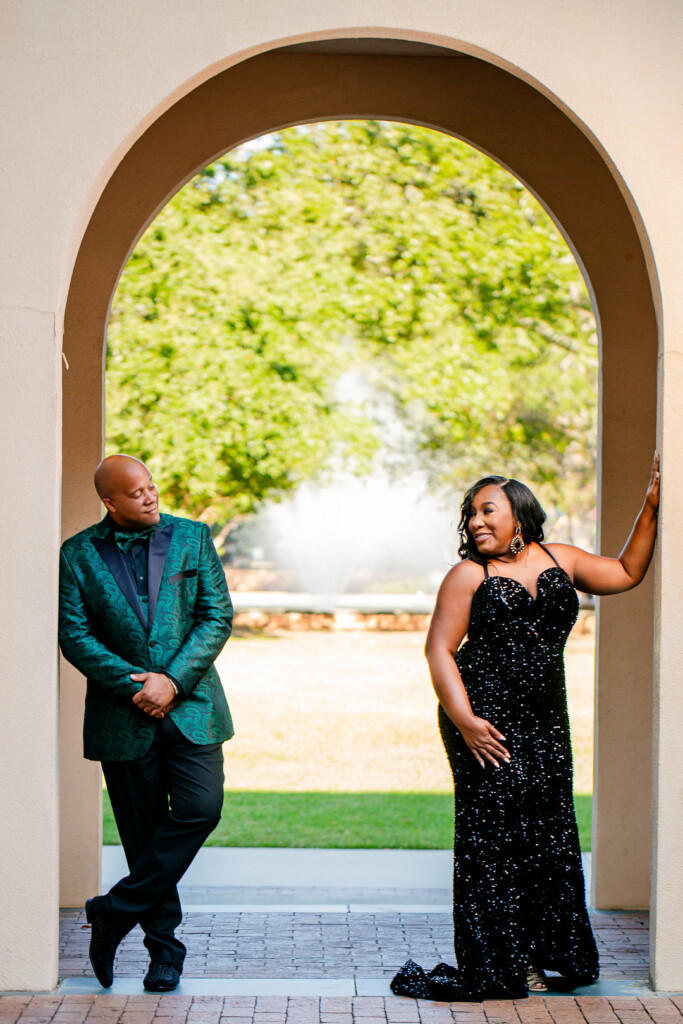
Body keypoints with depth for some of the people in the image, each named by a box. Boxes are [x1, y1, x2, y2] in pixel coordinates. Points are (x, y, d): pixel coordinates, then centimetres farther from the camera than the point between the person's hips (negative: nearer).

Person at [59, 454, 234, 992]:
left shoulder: (193, 537, 6)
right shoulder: (78, 555, 2)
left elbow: (218, 616, 0)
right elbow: (74, 635, -3)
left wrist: (172, 681, -11)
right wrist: (135, 685, -13)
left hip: (190, 704, 1)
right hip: (124, 718, -1)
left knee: (200, 809, -14)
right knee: (144, 831, 3)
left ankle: (117, 911, -1)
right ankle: (164, 949, 14)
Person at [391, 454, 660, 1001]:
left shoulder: (560, 560, 12)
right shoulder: (469, 575, -2)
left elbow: (627, 572, 24)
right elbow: (439, 650, -6)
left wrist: (651, 509, 17)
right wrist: (464, 719, -17)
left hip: (545, 721, 5)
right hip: (486, 718, -5)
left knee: (550, 831, 5)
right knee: (493, 834, -6)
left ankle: (543, 955, 17)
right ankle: (498, 968, 1)